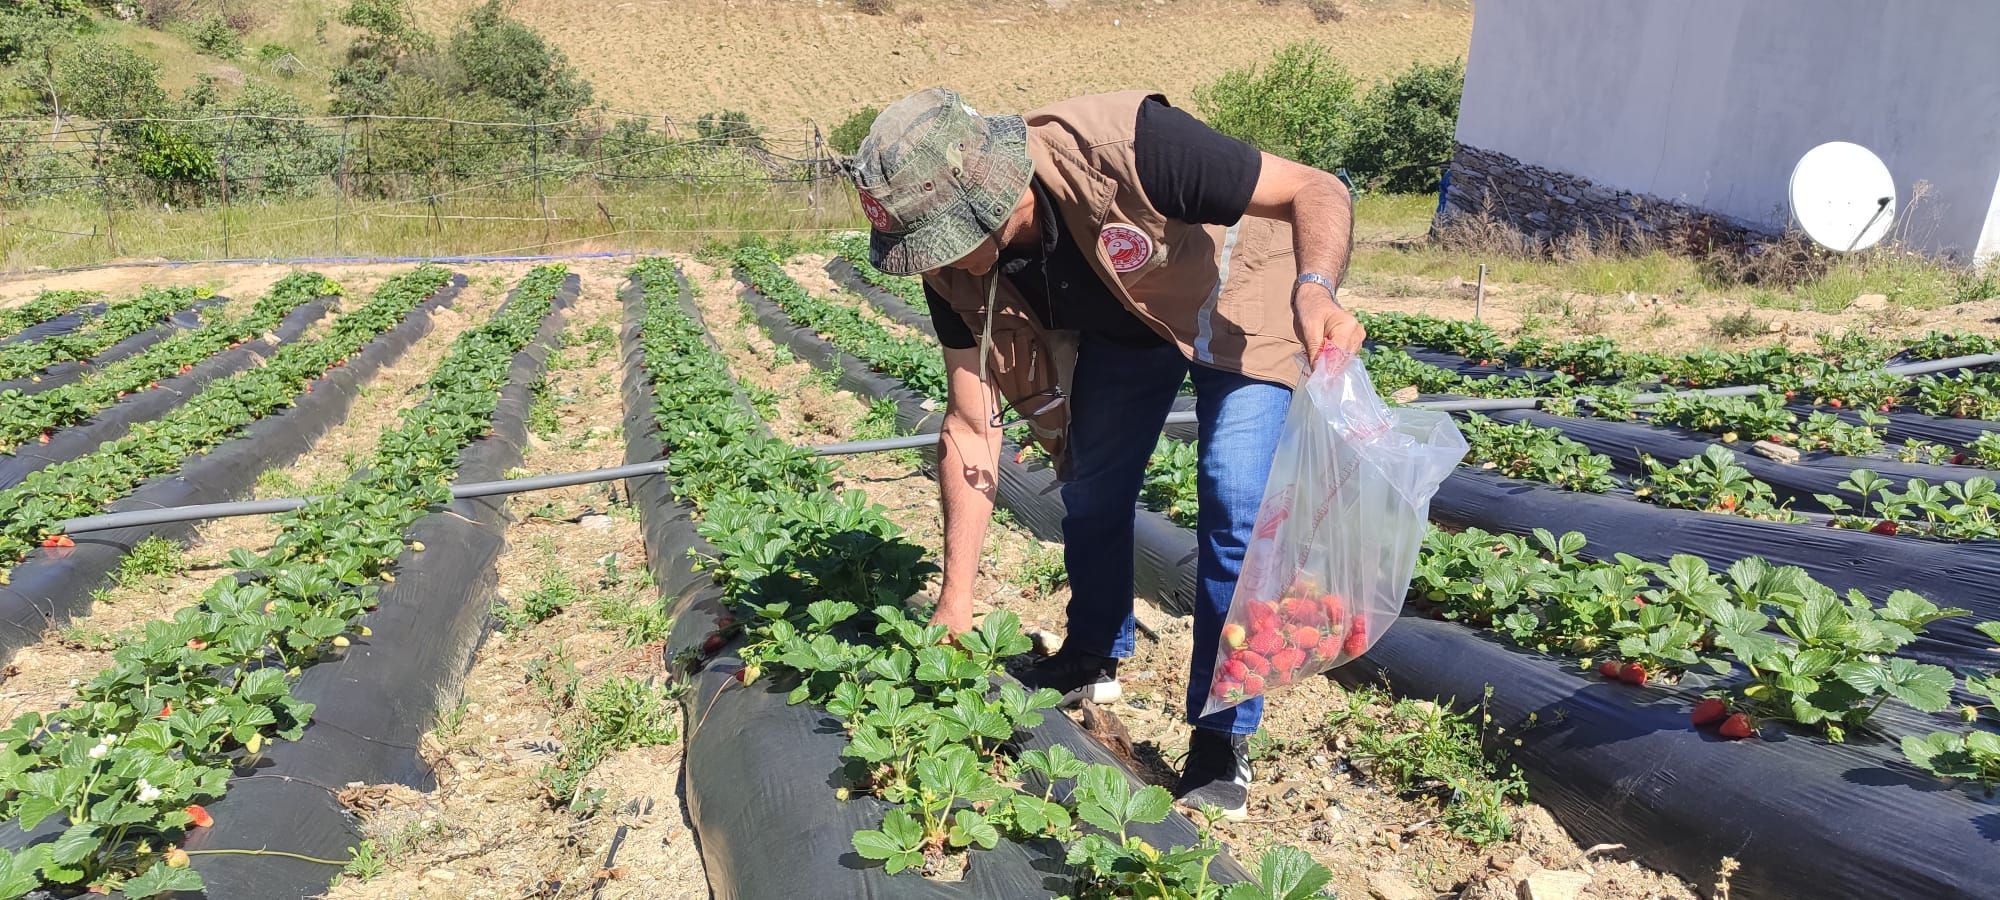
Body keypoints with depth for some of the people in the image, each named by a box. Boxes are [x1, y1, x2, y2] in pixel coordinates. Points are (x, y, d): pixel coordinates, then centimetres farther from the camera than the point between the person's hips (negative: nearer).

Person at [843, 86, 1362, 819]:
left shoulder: (1124, 149, -41)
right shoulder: (956, 270, -22)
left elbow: (1317, 190, -32)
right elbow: (970, 428, -15)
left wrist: (1315, 290, -55)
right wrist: (955, 605, -14)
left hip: (1238, 303, -5)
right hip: (1120, 322, 5)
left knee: (1235, 505, -16)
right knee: (1090, 486, 9)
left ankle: (1222, 741, -2)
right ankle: (1093, 660, 35)